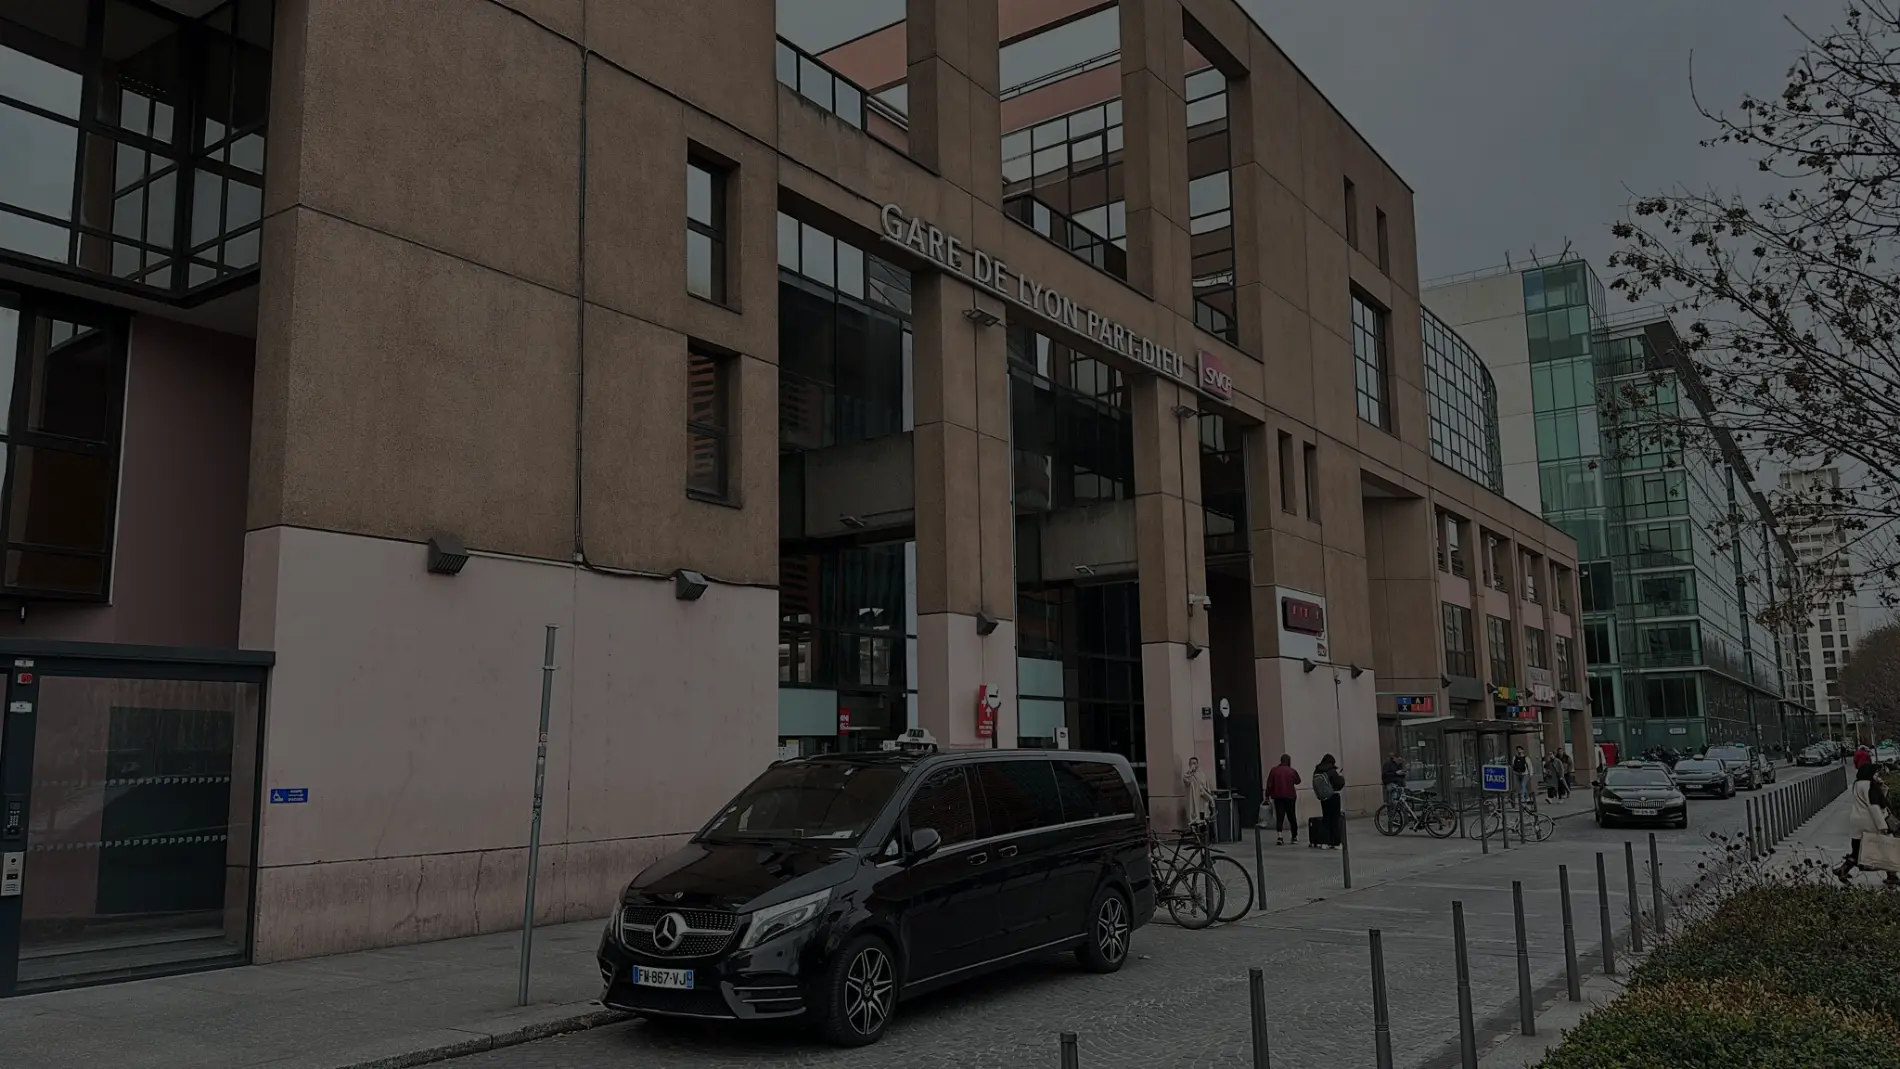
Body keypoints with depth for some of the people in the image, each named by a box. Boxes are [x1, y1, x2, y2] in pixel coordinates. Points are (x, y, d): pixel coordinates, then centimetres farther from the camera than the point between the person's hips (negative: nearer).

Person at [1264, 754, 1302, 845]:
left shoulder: (1273, 770, -1)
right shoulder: (1292, 771, -4)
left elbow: (1269, 784, -2)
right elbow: (1298, 781, 12)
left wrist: (1267, 795, 4)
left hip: (1278, 797, 0)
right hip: (1290, 797, 0)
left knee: (1279, 817, -3)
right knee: (1292, 817, 12)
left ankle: (1279, 836, -20)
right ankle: (1295, 837, 21)